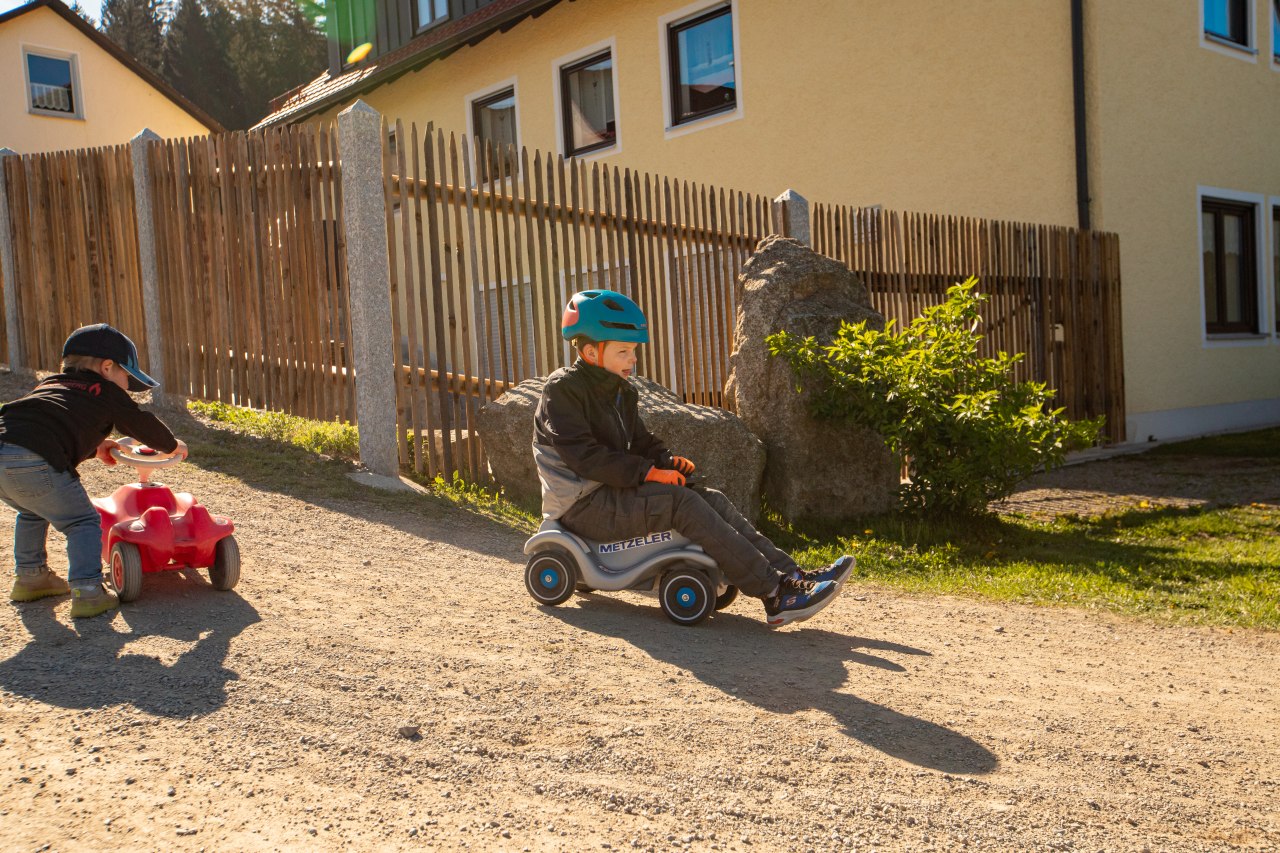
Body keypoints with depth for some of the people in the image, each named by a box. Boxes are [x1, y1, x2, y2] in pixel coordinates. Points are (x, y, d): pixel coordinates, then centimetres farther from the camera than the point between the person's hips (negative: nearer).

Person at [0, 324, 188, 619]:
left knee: (32, 513, 33)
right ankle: (87, 592, -5)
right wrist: (172, 445, 39)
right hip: (34, 462, -8)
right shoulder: (107, 393, 13)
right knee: (82, 523, 3)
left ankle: (30, 577, 42)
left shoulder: (50, 384, 34)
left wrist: (94, 447, 54)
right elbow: (141, 423, 22)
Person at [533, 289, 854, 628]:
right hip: (582, 504, -9)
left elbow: (640, 442, 19)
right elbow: (583, 454, -22)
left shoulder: (622, 392, 16)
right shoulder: (563, 389, -12)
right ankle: (774, 594, -30)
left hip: (613, 493, 9)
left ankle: (791, 576, -16)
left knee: (711, 499, -9)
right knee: (682, 502, -26)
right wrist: (647, 472, -24)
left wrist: (667, 460, -4)